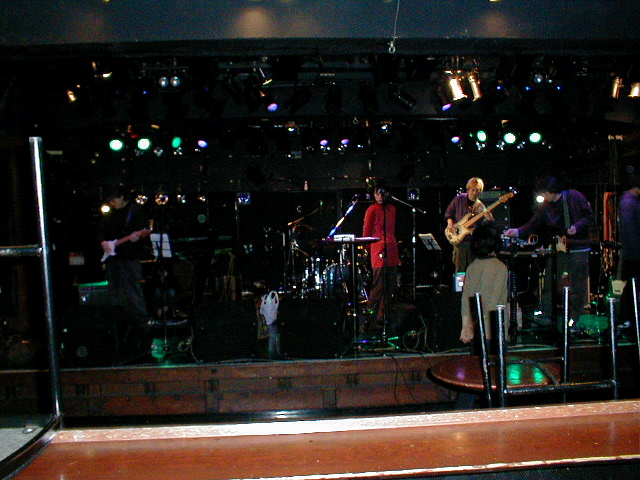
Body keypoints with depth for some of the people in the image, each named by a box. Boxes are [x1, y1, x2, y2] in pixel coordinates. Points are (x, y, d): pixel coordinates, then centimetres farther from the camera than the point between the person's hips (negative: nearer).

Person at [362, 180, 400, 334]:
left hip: (392, 253, 8)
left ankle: (382, 319, 25)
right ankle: (370, 322, -2)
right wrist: (368, 251, -7)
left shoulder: (392, 209, 18)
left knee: (390, 287, 12)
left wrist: (395, 249, 19)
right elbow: (366, 234, -4)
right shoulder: (372, 210, -5)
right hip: (379, 253, -8)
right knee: (378, 289, -9)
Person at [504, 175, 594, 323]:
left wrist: (577, 226, -16)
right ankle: (546, 317, 8)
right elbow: (533, 225, 0)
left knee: (577, 287, 3)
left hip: (578, 250, -3)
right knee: (550, 284, -1)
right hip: (557, 249, 3)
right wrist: (517, 232, -16)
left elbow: (589, 216, 1)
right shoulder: (544, 207, 5)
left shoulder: (575, 197, -4)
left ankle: (575, 319, 17)